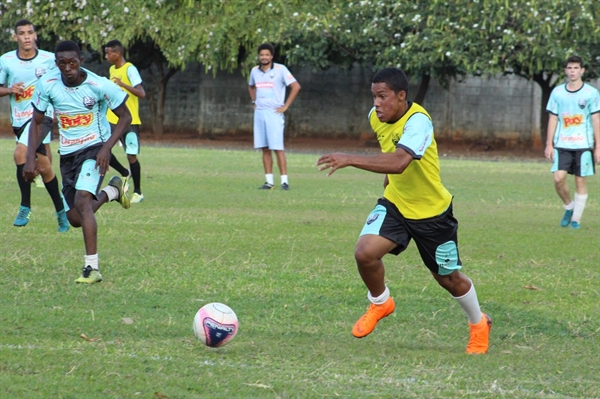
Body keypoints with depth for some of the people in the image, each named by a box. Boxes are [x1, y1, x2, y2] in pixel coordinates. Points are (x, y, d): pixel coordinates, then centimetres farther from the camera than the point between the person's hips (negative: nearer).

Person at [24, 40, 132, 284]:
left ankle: (92, 268, -24)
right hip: (67, 154, 5)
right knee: (75, 219, 10)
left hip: (94, 149, -5)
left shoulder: (98, 85, -20)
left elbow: (125, 117, -8)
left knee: (82, 202, -27)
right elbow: (37, 122, 2)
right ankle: (111, 192, 41)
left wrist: (107, 147, -20)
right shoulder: (47, 85, -11)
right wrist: (30, 158, -8)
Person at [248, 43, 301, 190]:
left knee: (277, 148, -9)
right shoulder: (255, 71, 10)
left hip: (274, 113, -5)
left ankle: (284, 180, -7)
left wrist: (285, 106, -9)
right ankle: (269, 181, 7)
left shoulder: (280, 69, -7)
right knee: (265, 149, 5)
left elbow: (296, 86, -9)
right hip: (259, 113, 5)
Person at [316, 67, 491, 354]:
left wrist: (350, 159, -51)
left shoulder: (418, 121, -30)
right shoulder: (376, 118, -7)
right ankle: (380, 303, 9)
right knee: (365, 252, -21)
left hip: (432, 212, -5)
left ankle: (478, 324, 39)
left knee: (448, 278, 10)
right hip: (395, 204, 5)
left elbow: (399, 162, -47)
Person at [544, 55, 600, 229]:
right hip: (562, 144, 1)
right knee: (558, 178, -11)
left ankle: (576, 219, 9)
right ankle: (569, 207, 15)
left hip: (583, 145, -1)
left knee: (580, 181, 0)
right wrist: (549, 144, 3)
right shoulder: (557, 92, 6)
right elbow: (553, 119, 9)